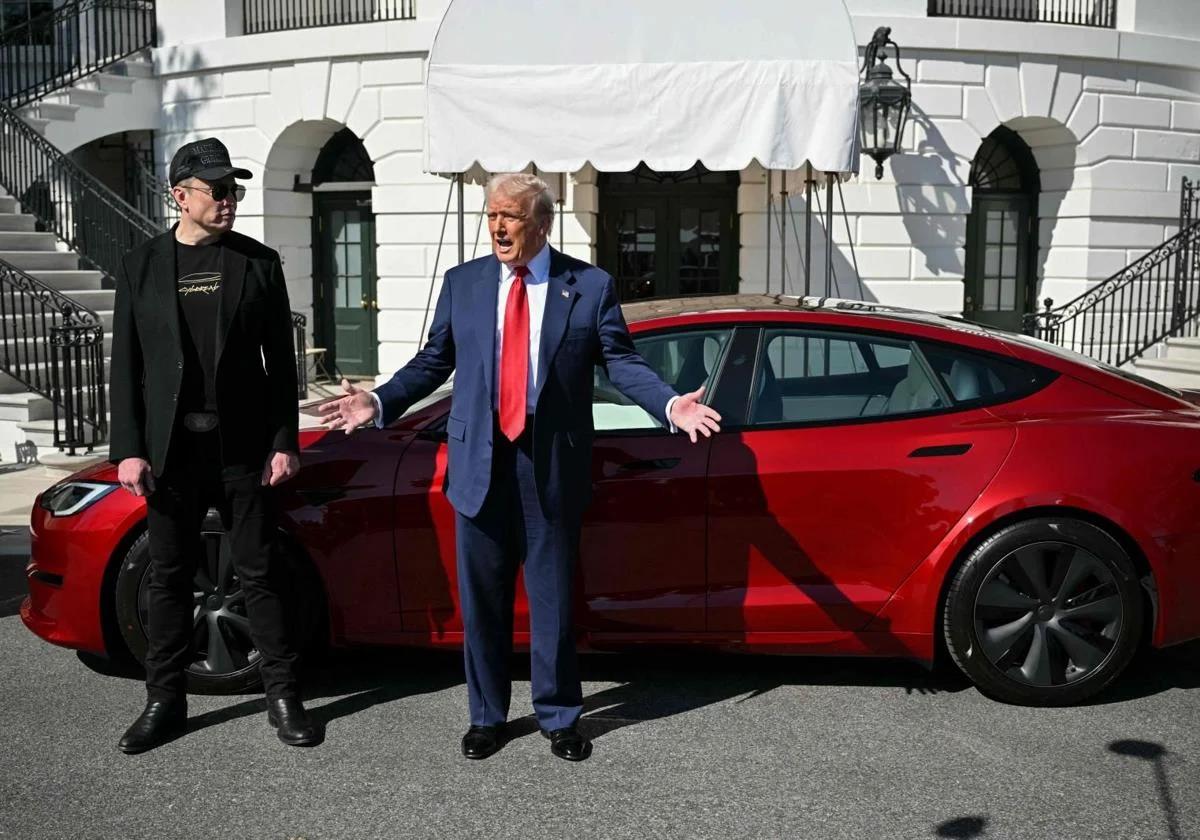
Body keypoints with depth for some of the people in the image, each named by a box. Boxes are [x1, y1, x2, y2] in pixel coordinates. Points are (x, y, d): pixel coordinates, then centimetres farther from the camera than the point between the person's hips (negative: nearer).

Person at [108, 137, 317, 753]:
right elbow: (126, 365, 4)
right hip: (170, 448, 1)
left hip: (242, 446, -1)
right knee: (168, 577, 9)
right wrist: (128, 450, -4)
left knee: (259, 574, 4)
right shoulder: (142, 265, 5)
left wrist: (284, 442, -3)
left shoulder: (259, 262, 4)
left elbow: (281, 360, 3)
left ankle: (282, 697, 14)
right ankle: (165, 701, 21)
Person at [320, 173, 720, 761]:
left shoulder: (590, 286, 0)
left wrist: (670, 405, -19)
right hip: (480, 464, 2)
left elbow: (621, 361, -3)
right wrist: (380, 402, -3)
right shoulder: (462, 283, 7)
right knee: (481, 600, 11)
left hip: (551, 467, -2)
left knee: (552, 599, 8)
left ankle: (559, 718, 25)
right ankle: (486, 716, 28)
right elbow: (433, 360, 9)